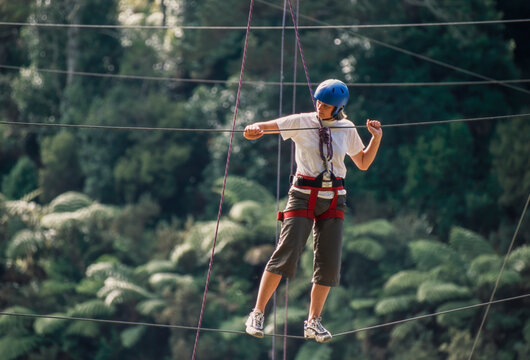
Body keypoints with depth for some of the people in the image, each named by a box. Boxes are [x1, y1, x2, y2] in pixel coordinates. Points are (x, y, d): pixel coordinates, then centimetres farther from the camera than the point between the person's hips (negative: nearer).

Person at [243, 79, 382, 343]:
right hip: (303, 196, -3)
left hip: (333, 200, 3)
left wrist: (376, 138, 3)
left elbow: (363, 164, 17)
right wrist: (255, 128, -38)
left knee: (329, 262, 0)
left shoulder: (347, 130, 6)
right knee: (286, 254, -14)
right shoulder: (302, 122, -4)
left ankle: (313, 322, 14)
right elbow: (268, 126, -16)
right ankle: (257, 315, -7)